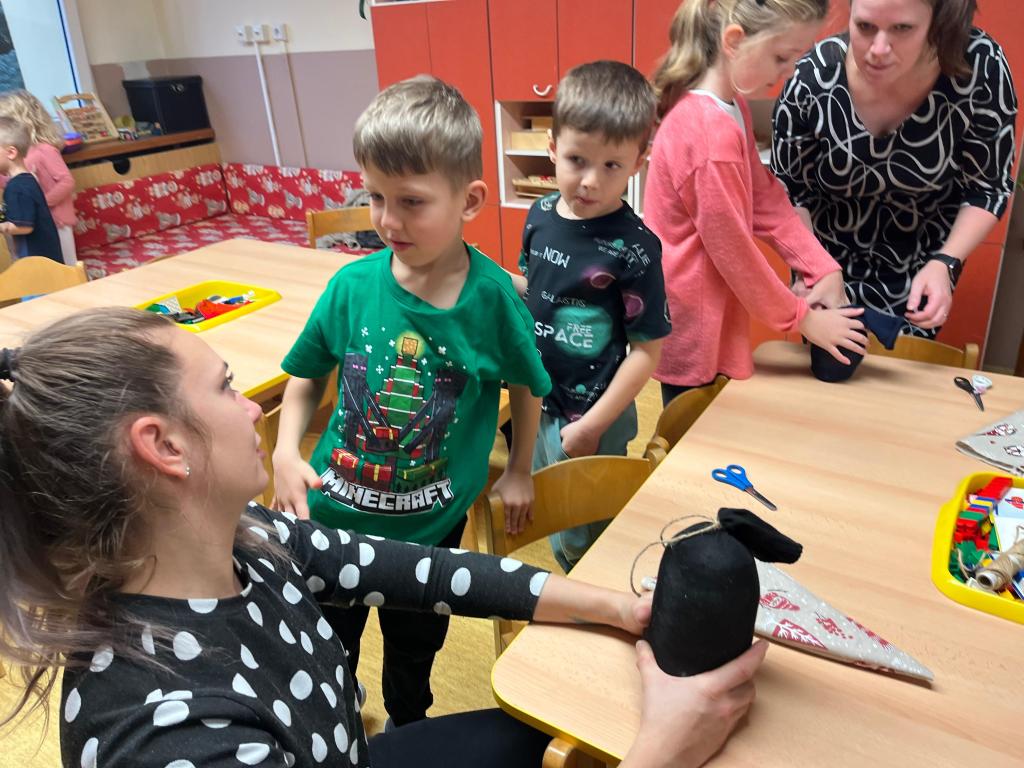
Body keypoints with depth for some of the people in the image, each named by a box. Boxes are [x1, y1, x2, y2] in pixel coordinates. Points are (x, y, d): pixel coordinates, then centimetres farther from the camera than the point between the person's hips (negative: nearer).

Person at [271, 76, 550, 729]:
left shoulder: (492, 294, -19)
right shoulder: (353, 285, -16)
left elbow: (527, 386, -2)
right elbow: (308, 379, -1)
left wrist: (519, 472, 5)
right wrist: (286, 455, -15)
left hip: (433, 524, -1)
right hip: (334, 510, 1)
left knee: (415, 645, 25)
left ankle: (407, 729, 58)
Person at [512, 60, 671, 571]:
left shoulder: (633, 247, -23)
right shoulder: (541, 215, -5)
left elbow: (646, 350, -18)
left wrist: (592, 426, -16)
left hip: (593, 415, -6)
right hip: (537, 401, 6)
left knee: (582, 539, 13)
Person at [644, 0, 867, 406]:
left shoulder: (731, 107, 5)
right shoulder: (711, 133, -27)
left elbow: (766, 199, 6)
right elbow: (733, 250, -21)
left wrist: (824, 269, -3)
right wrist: (803, 319, -9)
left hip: (704, 313, 9)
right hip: (691, 321, -9)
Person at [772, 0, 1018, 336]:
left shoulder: (981, 68, -26)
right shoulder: (812, 78, -26)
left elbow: (988, 188, -12)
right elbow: (789, 190, -12)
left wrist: (945, 264, -27)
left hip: (920, 263, 1)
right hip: (828, 255, 0)